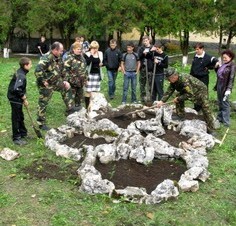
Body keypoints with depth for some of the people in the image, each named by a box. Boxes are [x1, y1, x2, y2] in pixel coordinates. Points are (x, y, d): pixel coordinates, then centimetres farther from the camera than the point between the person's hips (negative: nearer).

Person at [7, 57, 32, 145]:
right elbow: (17, 89, -30)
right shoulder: (21, 75, -23)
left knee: (20, 117, 21)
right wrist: (24, 99, -19)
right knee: (16, 118, -1)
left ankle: (23, 133, 35)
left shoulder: (20, 73, 7)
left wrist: (23, 97, 8)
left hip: (17, 99, 10)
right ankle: (16, 138, 9)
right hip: (15, 99, -10)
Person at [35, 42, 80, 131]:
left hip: (56, 82, 9)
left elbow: (61, 70, 18)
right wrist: (43, 81, -29)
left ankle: (70, 108, 27)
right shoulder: (46, 58, -27)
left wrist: (63, 80, 13)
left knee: (67, 88, 18)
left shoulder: (58, 58, 2)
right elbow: (38, 71, -38)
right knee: (43, 103, 1)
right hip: (46, 85, -9)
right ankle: (41, 123, 12)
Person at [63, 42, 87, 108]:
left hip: (81, 82, 7)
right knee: (71, 96, -1)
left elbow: (85, 68, 21)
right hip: (73, 82, -7)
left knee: (79, 96, 17)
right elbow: (65, 69, -17)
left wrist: (85, 78, 18)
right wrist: (68, 78, -20)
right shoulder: (69, 58, -13)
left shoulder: (82, 58, 10)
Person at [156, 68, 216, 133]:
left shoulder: (184, 80, -37)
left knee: (205, 109, -12)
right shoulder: (173, 82, -9)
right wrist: (162, 101, -18)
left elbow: (190, 94, -36)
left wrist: (178, 99, -28)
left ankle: (211, 129, -7)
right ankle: (180, 115, 11)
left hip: (200, 90, -8)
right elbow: (169, 91, -8)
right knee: (179, 97, -3)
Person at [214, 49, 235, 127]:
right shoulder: (223, 65, 10)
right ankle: (220, 118, 28)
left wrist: (229, 89, -21)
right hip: (219, 86, 8)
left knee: (225, 104, -3)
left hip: (225, 88, -8)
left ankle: (226, 122, 3)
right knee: (220, 103, 16)